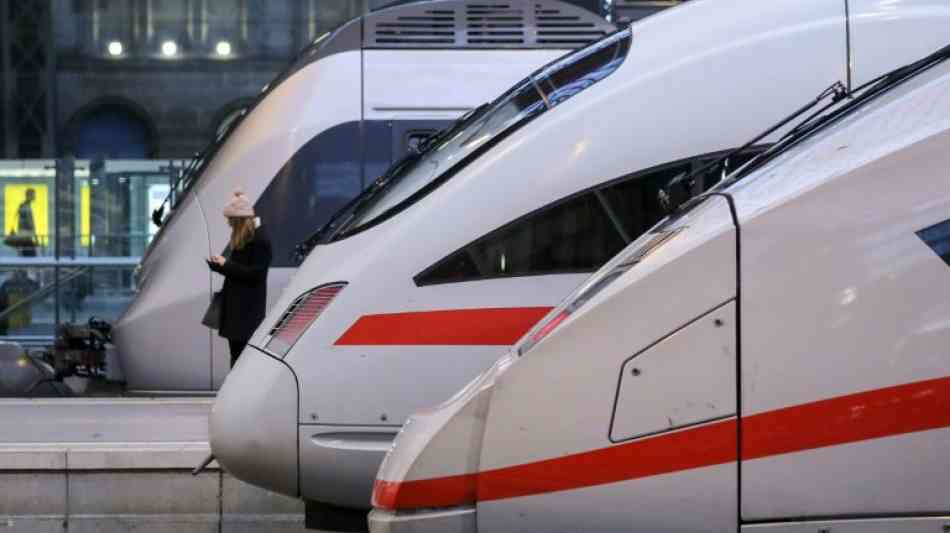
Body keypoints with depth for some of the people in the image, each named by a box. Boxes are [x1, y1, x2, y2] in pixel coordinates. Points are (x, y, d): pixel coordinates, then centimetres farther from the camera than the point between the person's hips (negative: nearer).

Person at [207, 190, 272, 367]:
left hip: (248, 309, -9)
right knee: (236, 352, 12)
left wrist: (225, 265, -16)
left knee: (243, 354, -8)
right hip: (234, 306, 9)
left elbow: (254, 273, -19)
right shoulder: (239, 239, 14)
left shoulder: (259, 240, -13)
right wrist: (220, 264, 5)